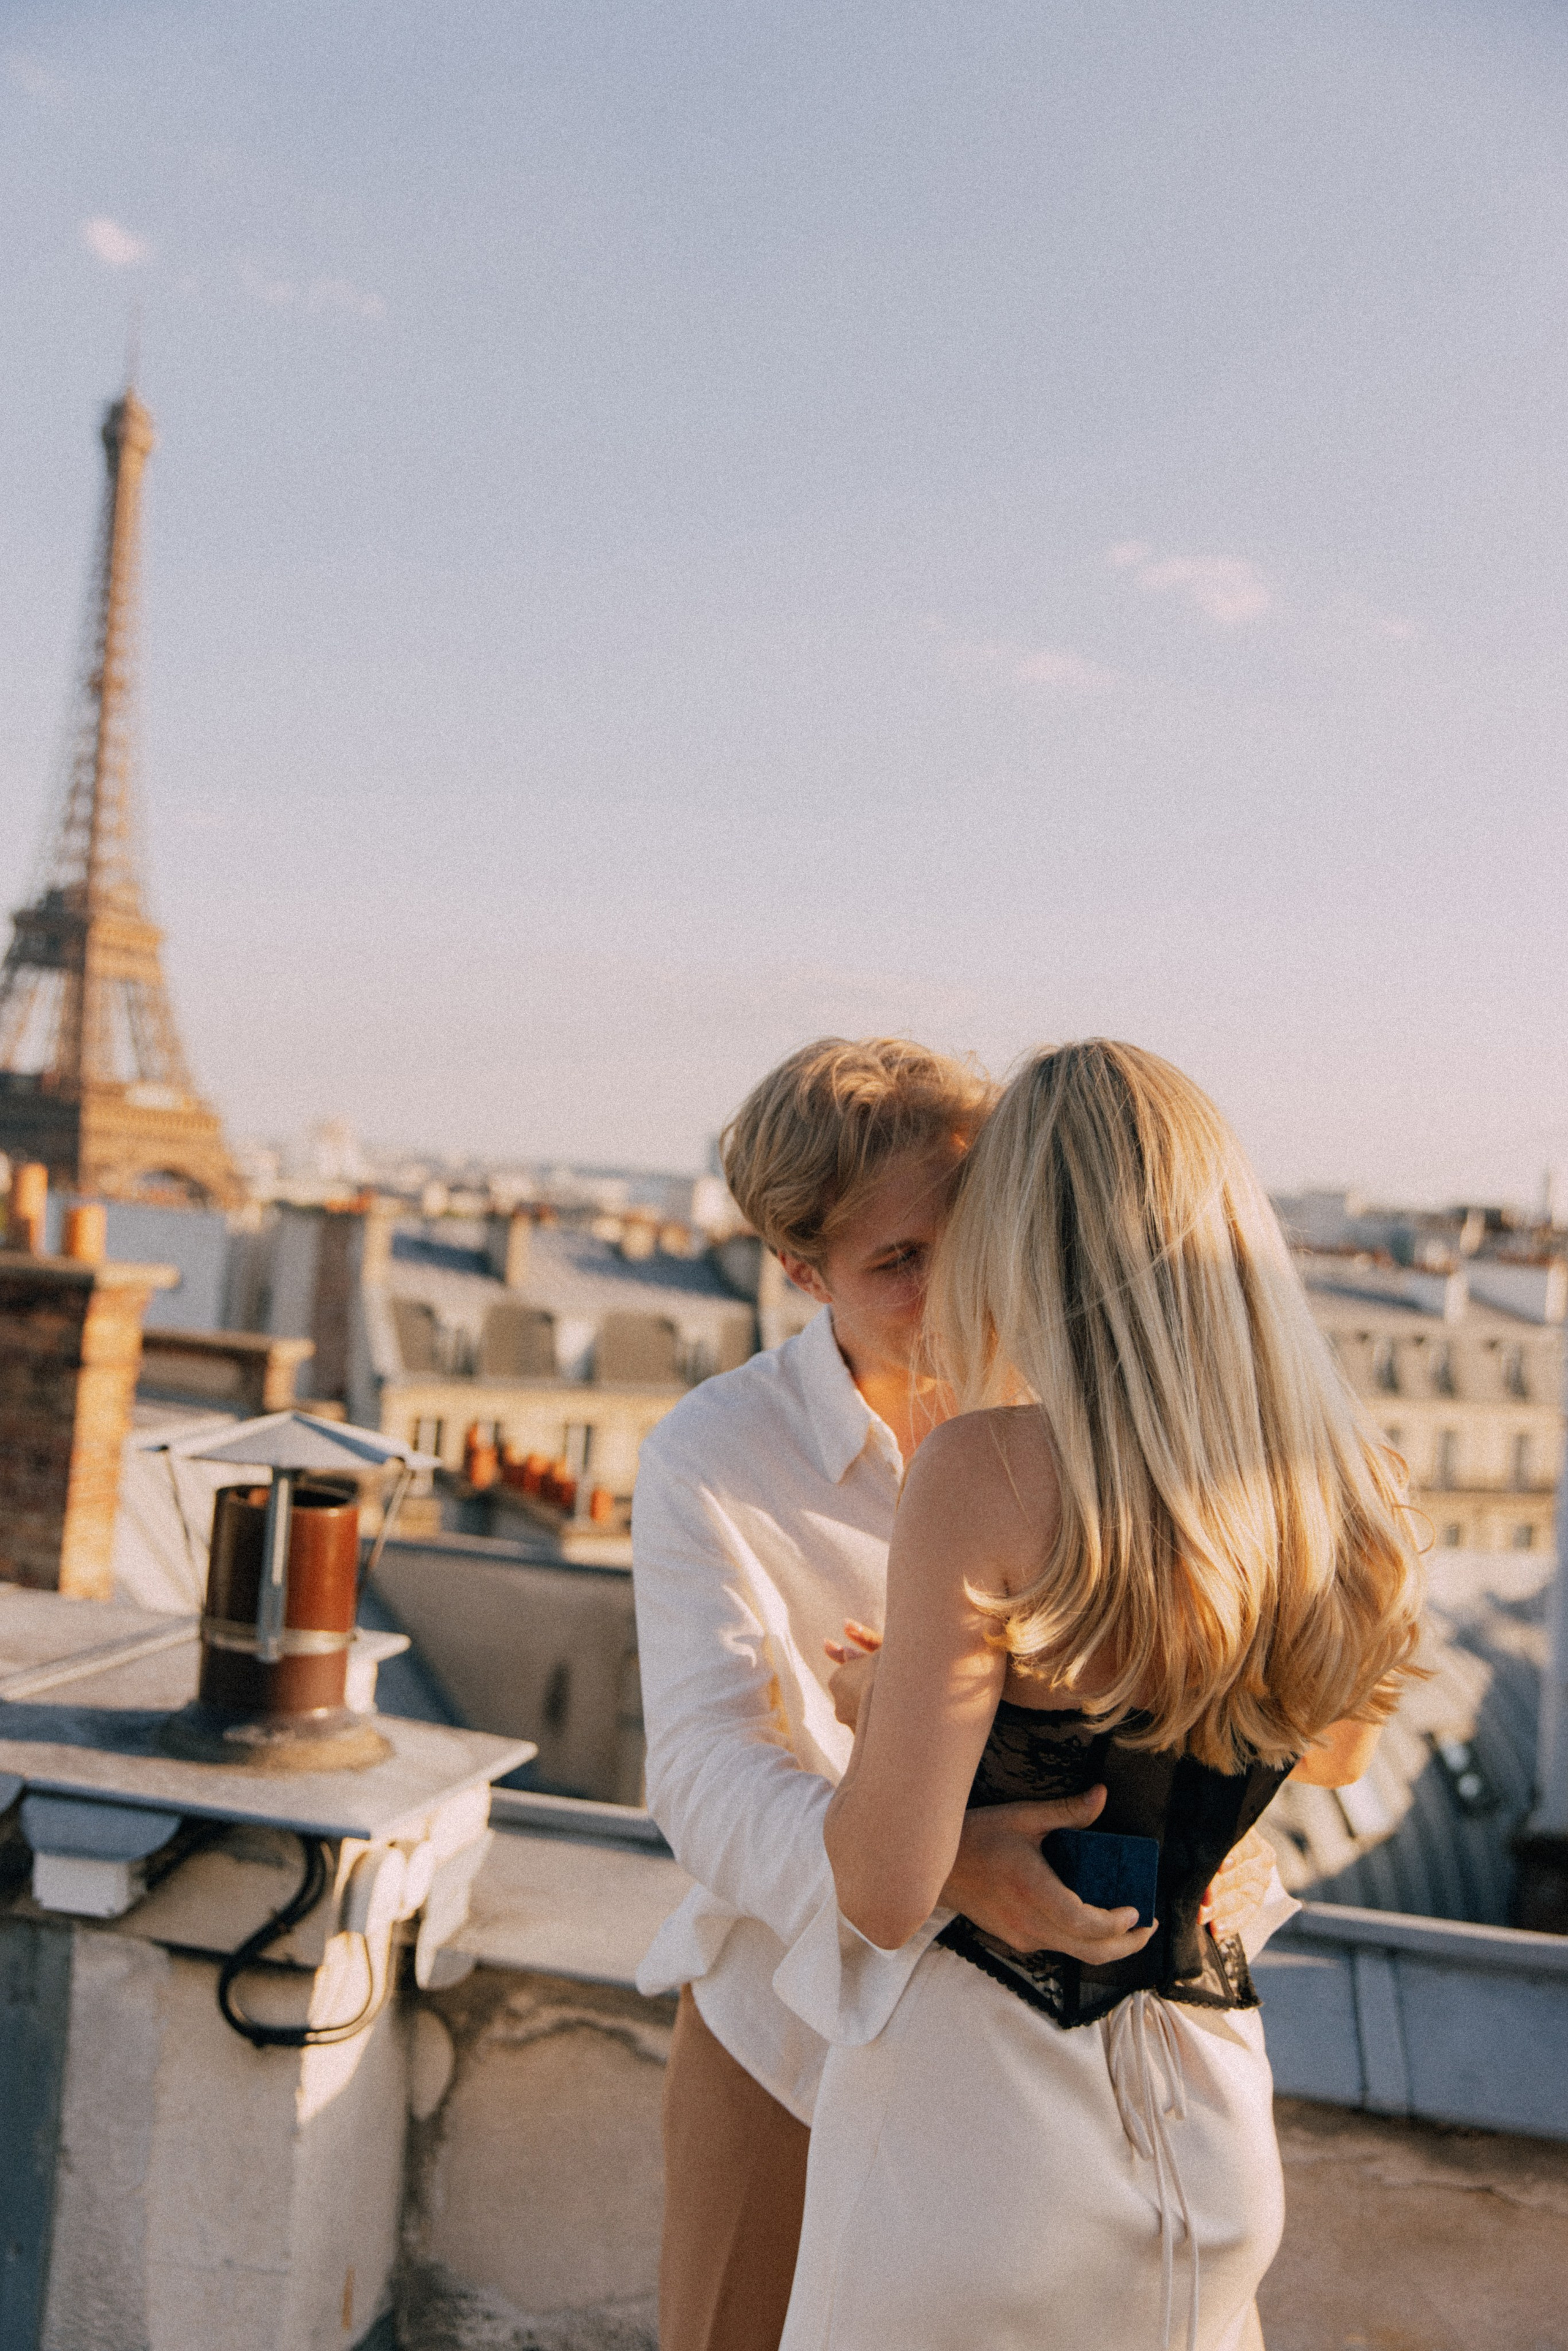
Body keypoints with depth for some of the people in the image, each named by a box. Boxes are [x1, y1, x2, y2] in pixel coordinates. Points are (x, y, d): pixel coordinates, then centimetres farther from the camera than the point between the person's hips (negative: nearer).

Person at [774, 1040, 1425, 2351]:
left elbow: (888, 1893, -22)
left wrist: (874, 1703, -2)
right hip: (1210, 2129, 5)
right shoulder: (1343, 1490, -7)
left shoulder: (990, 1470, -24)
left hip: (971, 2103, -4)